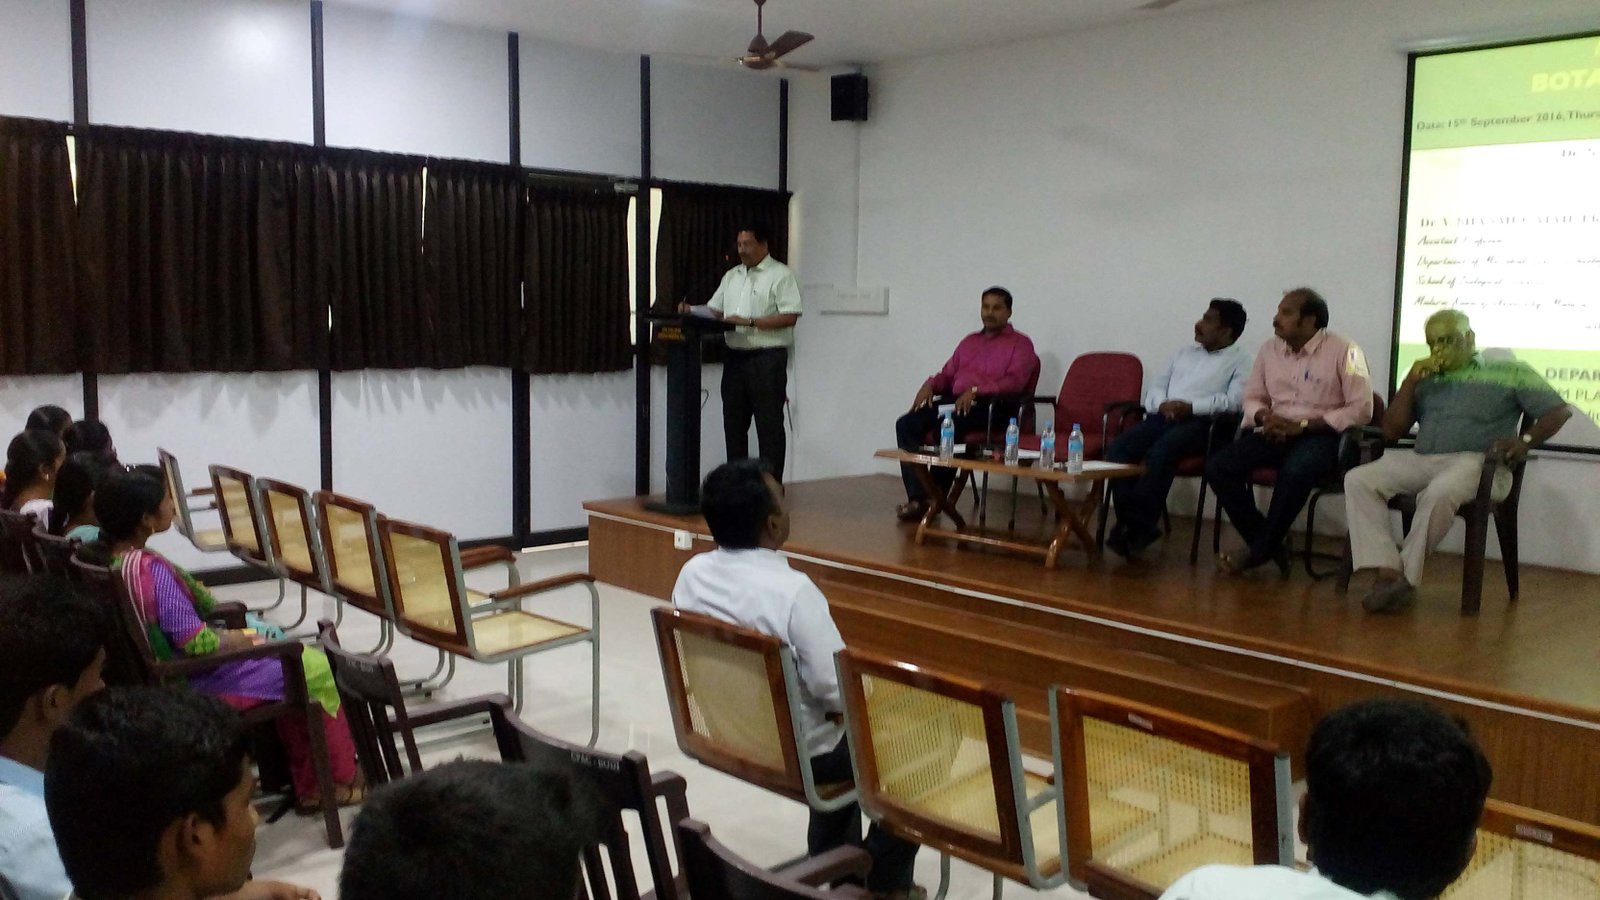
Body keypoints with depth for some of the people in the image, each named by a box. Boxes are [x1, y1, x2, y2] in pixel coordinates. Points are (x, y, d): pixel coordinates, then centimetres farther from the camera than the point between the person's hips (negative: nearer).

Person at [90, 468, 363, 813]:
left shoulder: (109, 559, -2)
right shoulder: (151, 568, -29)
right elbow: (196, 642, -26)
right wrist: (239, 638, -10)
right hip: (195, 682, -10)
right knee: (315, 667, 0)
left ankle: (308, 785, 25)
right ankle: (341, 781, 17)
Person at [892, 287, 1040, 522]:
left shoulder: (1020, 344, 7)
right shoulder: (969, 341, 27)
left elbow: (1014, 381, -9)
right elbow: (948, 374, 25)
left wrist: (976, 391, -22)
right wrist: (930, 384, 1)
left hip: (991, 408, -6)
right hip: (955, 402, 7)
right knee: (906, 424, -19)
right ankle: (917, 497, -27)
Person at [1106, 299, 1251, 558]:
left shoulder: (1239, 360, 10)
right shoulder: (1184, 353, 28)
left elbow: (1235, 400, -7)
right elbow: (1155, 388, 21)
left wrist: (1191, 407, -16)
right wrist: (1162, 404, -3)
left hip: (1200, 423, -6)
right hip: (1162, 417, 6)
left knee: (1160, 452, -37)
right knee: (1118, 448, -24)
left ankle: (1137, 526, -29)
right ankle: (1127, 521, -22)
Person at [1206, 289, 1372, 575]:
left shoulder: (1343, 351, -7)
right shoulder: (1269, 349, 10)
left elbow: (1361, 409, -12)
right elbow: (1253, 398, 17)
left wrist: (1302, 425, -18)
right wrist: (1264, 417, -8)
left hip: (1322, 435, -5)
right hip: (1276, 433, 6)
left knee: (1295, 471, -39)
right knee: (1218, 466, -19)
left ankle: (1258, 550, -19)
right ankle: (1268, 545, -11)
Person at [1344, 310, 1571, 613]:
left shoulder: (1509, 372, 11)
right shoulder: (1425, 380, 22)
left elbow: (1559, 411, 4)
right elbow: (1391, 432, 15)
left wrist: (1525, 441, -14)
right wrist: (1410, 381, 5)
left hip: (1475, 463, -5)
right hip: (1420, 461, 5)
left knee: (1439, 493, -39)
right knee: (1358, 479, -20)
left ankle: (1405, 578, -24)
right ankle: (1386, 572, -30)